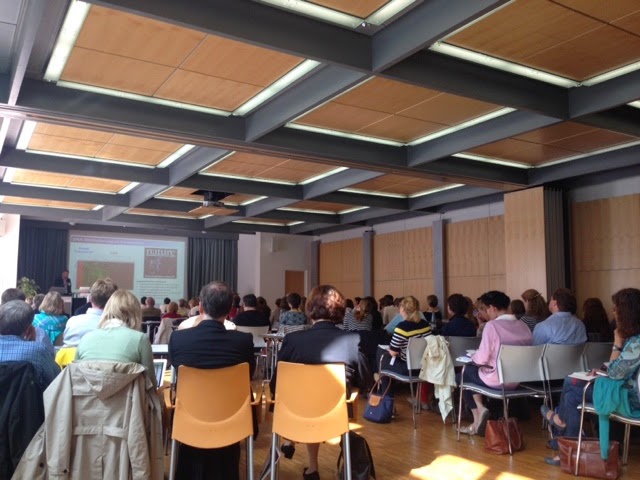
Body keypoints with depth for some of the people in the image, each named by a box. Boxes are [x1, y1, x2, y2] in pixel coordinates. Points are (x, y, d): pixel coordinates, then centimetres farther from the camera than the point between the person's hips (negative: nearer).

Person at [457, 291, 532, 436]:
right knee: (471, 370, 28)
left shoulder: (492, 326, -17)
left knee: (462, 375, 22)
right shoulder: (524, 326, 2)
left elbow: (481, 359, -19)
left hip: (495, 380, -6)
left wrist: (473, 357, 4)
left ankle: (479, 410, 9)